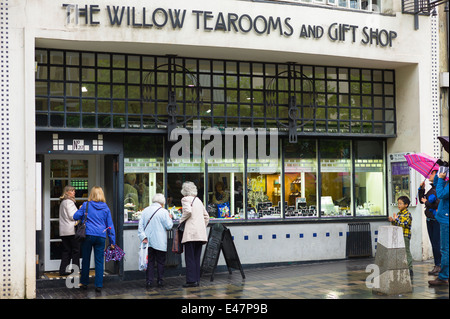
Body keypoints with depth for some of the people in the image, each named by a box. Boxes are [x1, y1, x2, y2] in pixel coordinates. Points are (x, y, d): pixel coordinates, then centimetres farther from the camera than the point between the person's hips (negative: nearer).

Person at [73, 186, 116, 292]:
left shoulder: (86, 205, 0)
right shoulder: (106, 208, 5)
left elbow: (76, 216, 5)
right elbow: (110, 225, 7)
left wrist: (81, 210, 26)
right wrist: (112, 241, 11)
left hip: (88, 235, -1)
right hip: (101, 237, 1)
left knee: (86, 260, 12)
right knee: (99, 261, 5)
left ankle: (84, 283, 22)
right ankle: (99, 285, 4)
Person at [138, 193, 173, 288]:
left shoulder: (145, 211, 6)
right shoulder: (163, 212, -7)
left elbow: (140, 226, 1)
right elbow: (169, 226, -4)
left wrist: (143, 237, -3)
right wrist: (170, 218, 12)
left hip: (148, 241, 3)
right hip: (160, 243, -3)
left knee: (149, 261, 7)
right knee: (160, 262, 7)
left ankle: (149, 281, 2)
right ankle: (160, 281, 9)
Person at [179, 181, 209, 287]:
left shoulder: (185, 199, -1)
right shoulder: (198, 200, 20)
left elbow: (188, 211, -19)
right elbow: (206, 216, 22)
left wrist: (181, 220, -5)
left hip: (191, 233, -7)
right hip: (201, 233, 7)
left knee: (190, 258, -4)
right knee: (197, 258, 10)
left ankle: (191, 280, -5)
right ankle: (197, 280, 11)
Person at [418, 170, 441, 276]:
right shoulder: (432, 189, 15)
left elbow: (439, 203, -21)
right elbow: (422, 200, 21)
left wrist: (426, 202, -8)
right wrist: (421, 189, 9)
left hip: (438, 220, -8)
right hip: (430, 220, 9)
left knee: (438, 244, -8)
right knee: (434, 244, 11)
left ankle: (441, 267, -1)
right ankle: (437, 266, 17)